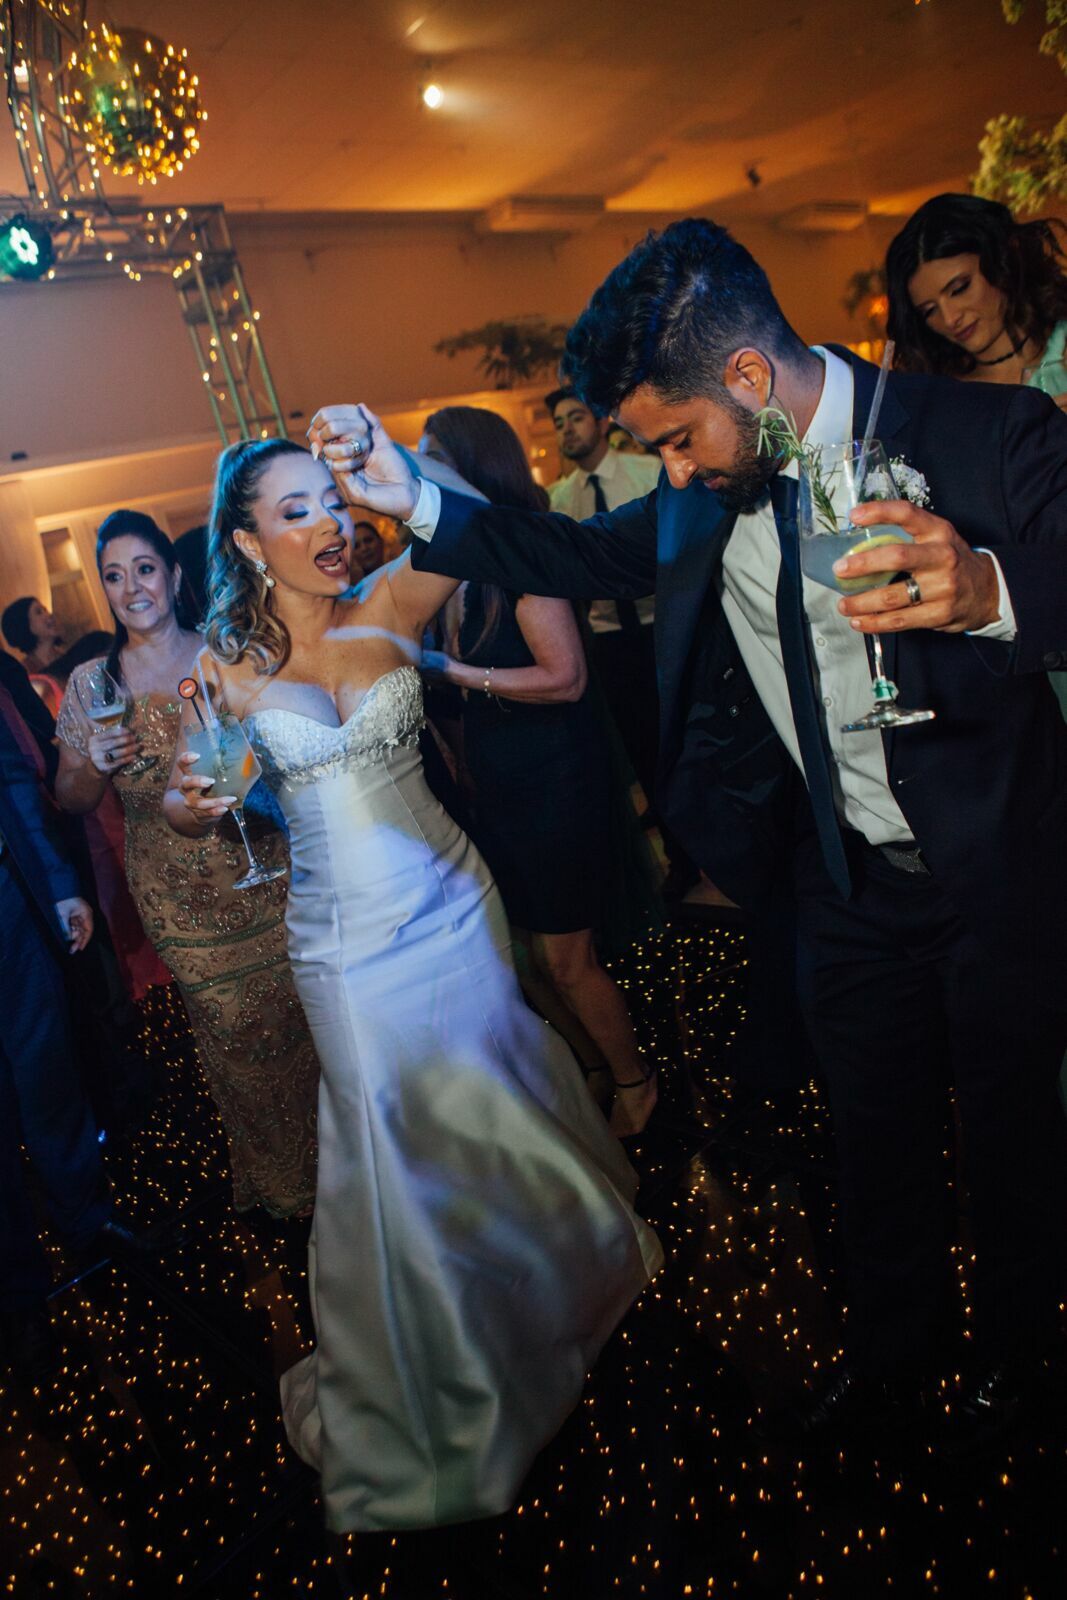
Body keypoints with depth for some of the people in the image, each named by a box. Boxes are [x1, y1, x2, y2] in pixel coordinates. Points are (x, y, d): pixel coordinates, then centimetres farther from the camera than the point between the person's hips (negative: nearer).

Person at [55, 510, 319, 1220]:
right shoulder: (91, 683, -2)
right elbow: (71, 801, 5)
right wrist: (96, 766, -15)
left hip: (263, 875, 0)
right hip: (180, 900, 1)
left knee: (300, 1017, 11)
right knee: (233, 1038, 15)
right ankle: (277, 1180, 40)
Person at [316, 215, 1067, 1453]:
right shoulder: (705, 496, -3)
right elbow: (584, 557, 9)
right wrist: (419, 502, -3)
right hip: (848, 885, 4)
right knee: (876, 1131, 21)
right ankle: (889, 1350, 48)